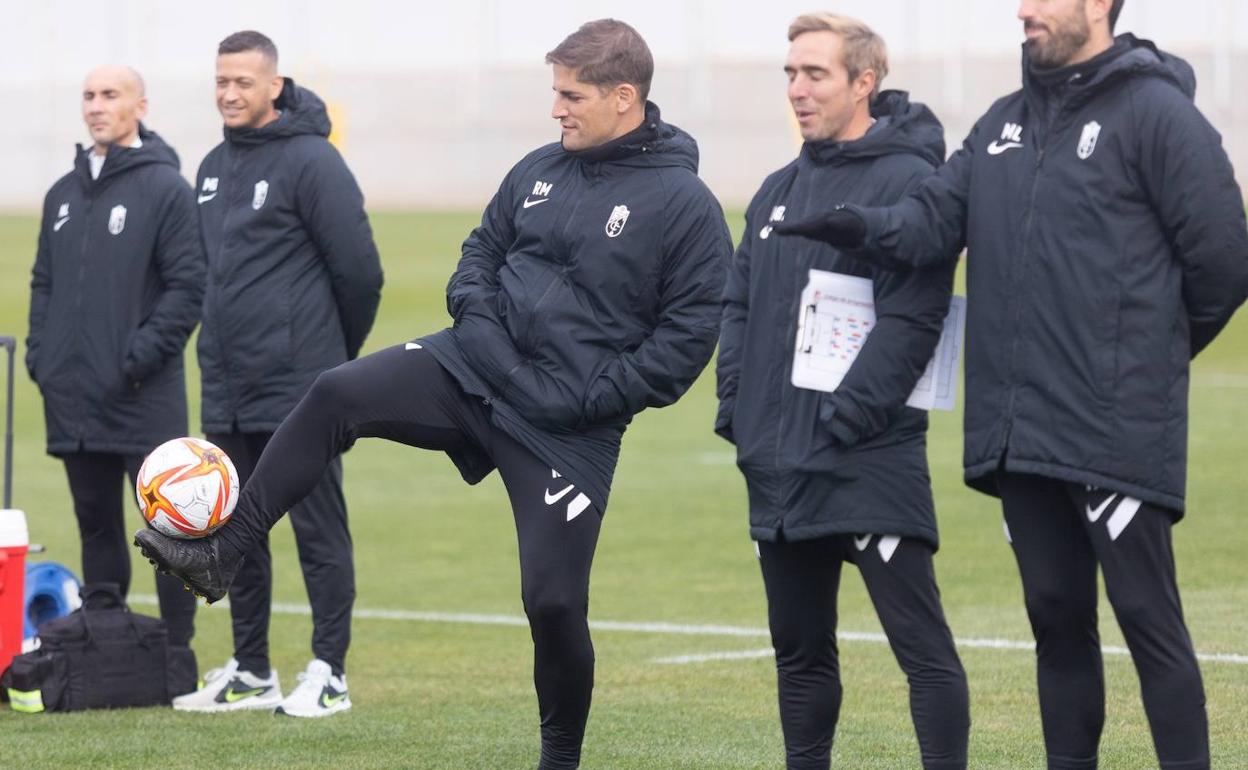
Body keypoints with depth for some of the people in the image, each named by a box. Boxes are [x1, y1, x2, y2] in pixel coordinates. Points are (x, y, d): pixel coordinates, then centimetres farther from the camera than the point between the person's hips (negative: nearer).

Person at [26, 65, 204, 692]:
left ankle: (177, 659, 0)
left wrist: (141, 357, -16)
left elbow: (187, 285, -10)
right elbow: (43, 283, 21)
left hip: (143, 399, -6)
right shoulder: (64, 195, 16)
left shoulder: (166, 188, -5)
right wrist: (40, 354, 7)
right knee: (96, 528, 11)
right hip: (73, 399, 6)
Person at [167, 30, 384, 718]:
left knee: (319, 531, -1)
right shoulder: (214, 167, 13)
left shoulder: (311, 161, -11)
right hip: (227, 393, 8)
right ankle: (250, 673, 20)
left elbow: (359, 272, -11)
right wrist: (222, 348, 18)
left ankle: (329, 673, 3)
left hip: (299, 393, -8)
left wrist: (334, 356, 0)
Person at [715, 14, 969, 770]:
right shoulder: (780, 190, 16)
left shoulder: (909, 183, -9)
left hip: (871, 461, -8)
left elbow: (911, 318, -17)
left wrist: (845, 415, -20)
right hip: (777, 463, 8)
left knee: (922, 642, -7)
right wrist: (737, 407, 7)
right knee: (800, 647, 14)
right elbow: (739, 305, 20)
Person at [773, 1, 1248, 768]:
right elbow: (936, 217, 5)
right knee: (1057, 617, 13)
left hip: (1118, 436, -7)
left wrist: (1155, 350, 5)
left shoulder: (1157, 114, -7)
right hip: (1021, 436, 7)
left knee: (1147, 615, -5)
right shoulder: (1003, 125, 15)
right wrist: (866, 226, -15)